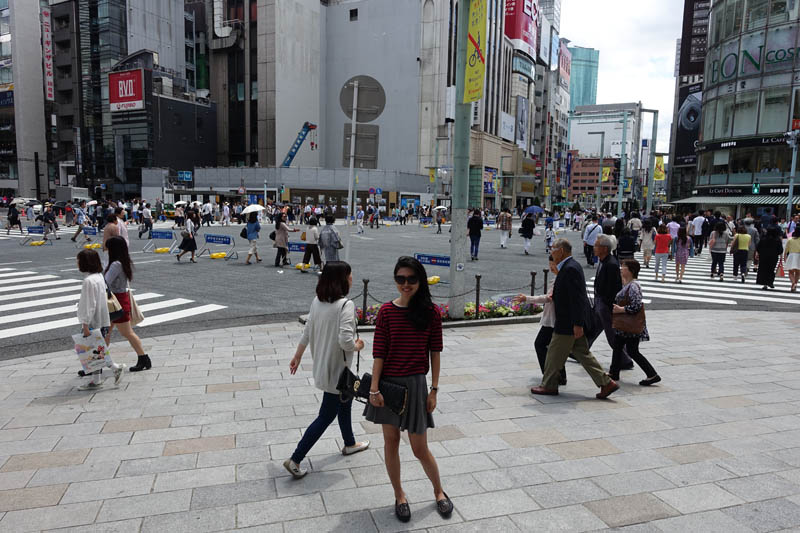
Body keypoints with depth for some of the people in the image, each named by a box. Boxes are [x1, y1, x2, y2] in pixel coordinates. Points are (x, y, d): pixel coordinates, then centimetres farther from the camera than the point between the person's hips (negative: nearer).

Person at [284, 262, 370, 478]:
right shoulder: (346, 305, -24)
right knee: (326, 416, 5)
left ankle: (349, 444, 47)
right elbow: (345, 341, -31)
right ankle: (295, 460, 10)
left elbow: (307, 332, 7)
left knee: (345, 401, 27)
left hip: (322, 365, 8)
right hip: (337, 370, -8)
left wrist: (297, 357, 18)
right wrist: (357, 346, -10)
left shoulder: (317, 301, -1)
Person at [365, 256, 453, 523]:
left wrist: (434, 390, -2)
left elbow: (435, 352, -2)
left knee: (420, 448, 7)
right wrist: (374, 388, -8)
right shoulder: (387, 311, -6)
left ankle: (439, 491, 35)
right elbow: (378, 352, -5)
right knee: (391, 441, 13)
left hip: (415, 384, -1)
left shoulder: (431, 312, -6)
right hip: (389, 383, 1)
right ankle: (399, 496, 35)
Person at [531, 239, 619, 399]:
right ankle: (606, 382, 15)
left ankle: (549, 386, 16)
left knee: (555, 354, 3)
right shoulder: (570, 266, 12)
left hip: (568, 323, -10)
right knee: (582, 353, 14)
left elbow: (577, 299, -23)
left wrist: (577, 324, -23)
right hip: (573, 321, 10)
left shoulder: (570, 269, -20)